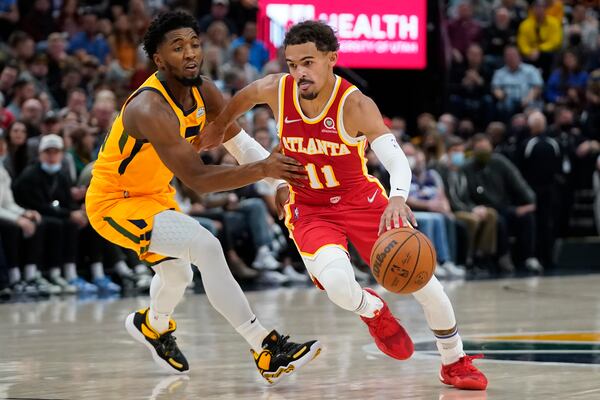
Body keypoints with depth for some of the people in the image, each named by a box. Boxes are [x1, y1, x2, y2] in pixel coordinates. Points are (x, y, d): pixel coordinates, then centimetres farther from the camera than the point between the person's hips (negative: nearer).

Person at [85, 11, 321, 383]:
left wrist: (281, 174, -11)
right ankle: (267, 351, -27)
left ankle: (152, 324, 62)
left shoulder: (203, 91, -8)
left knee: (177, 274, 28)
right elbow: (197, 178, -34)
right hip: (113, 202, -9)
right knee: (205, 246, -27)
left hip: (154, 193, 9)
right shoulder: (150, 109, -33)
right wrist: (262, 170, -40)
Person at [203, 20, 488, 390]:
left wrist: (397, 199, -58)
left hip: (360, 199, -1)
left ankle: (455, 363, 19)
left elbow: (397, 161, -38)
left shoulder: (354, 105, -25)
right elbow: (228, 111, 8)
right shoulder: (275, 90, -16)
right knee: (338, 283, -28)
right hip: (308, 208, 1)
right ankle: (373, 311, 10)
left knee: (423, 281, -7)